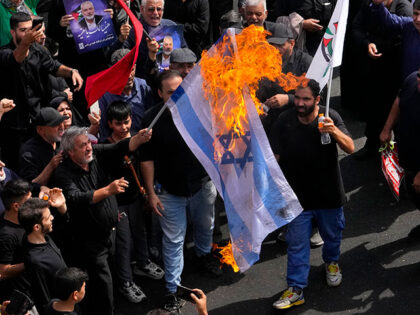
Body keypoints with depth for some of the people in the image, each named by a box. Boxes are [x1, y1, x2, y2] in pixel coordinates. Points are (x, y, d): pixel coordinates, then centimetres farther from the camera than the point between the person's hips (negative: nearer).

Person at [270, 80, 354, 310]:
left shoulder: (330, 117, -13)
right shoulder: (284, 121, -11)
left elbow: (350, 148, -21)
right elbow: (274, 157, -4)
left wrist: (334, 132, -40)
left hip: (329, 193, 1)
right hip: (297, 195, 0)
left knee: (332, 235, 22)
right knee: (296, 243, 4)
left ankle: (331, 262, 52)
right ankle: (295, 289, 13)